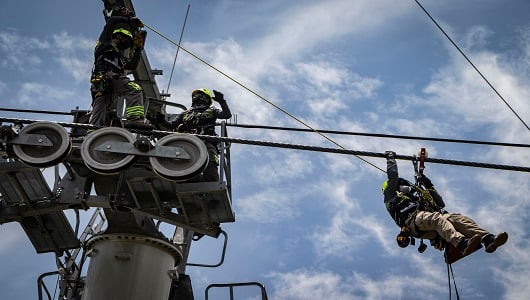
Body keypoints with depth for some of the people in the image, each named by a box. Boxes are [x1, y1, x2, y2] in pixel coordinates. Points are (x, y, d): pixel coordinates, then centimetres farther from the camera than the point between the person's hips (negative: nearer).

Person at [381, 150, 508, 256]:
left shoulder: (419, 196, 44)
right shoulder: (392, 198, 28)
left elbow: (441, 204, 41)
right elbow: (393, 176, 16)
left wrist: (428, 186, 36)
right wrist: (391, 159, 27)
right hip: (415, 219, -6)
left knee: (457, 217, -23)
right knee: (437, 218, -38)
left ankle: (488, 239, -47)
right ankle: (462, 244, -66)